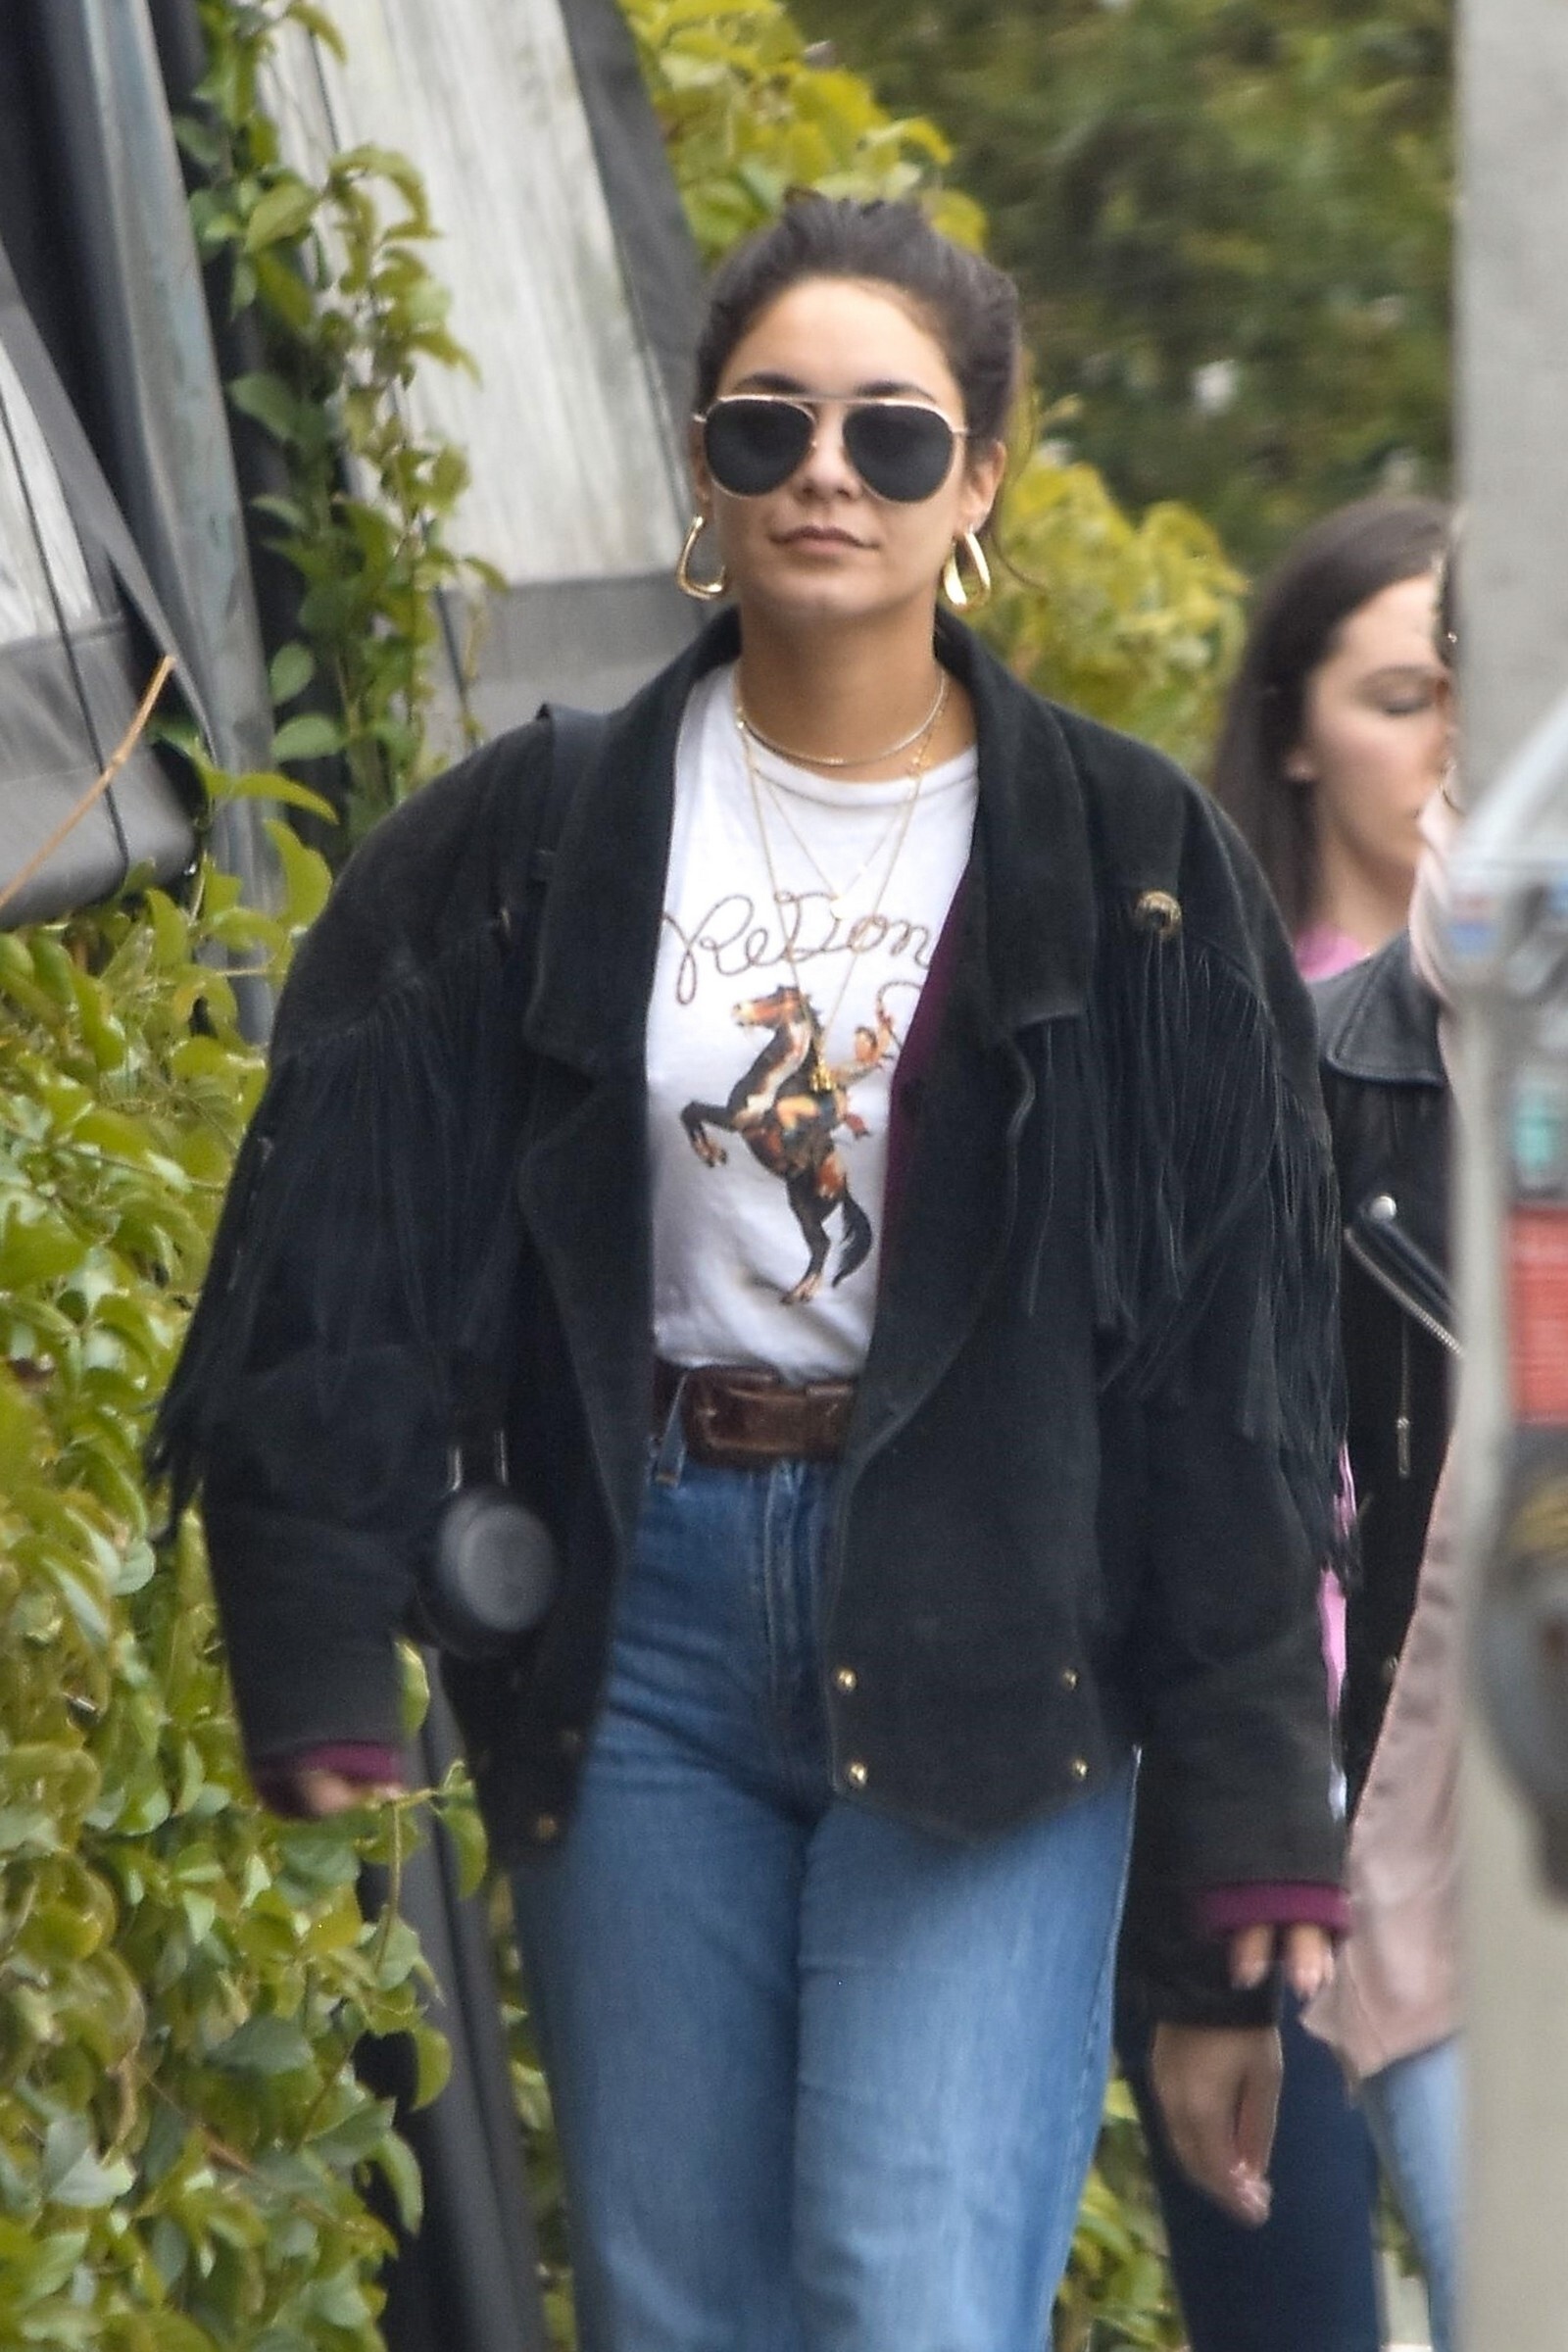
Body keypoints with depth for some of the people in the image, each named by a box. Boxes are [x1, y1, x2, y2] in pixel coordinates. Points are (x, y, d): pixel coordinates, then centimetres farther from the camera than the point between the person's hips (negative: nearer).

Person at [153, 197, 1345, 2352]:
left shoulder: (1127, 871, 2)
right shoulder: (536, 851, 6)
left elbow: (1234, 1371, 1)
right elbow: (340, 1285, 0)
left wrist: (1243, 1835, -3)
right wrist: (323, 1722, -11)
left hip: (982, 1644, -2)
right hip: (640, 1620, 2)